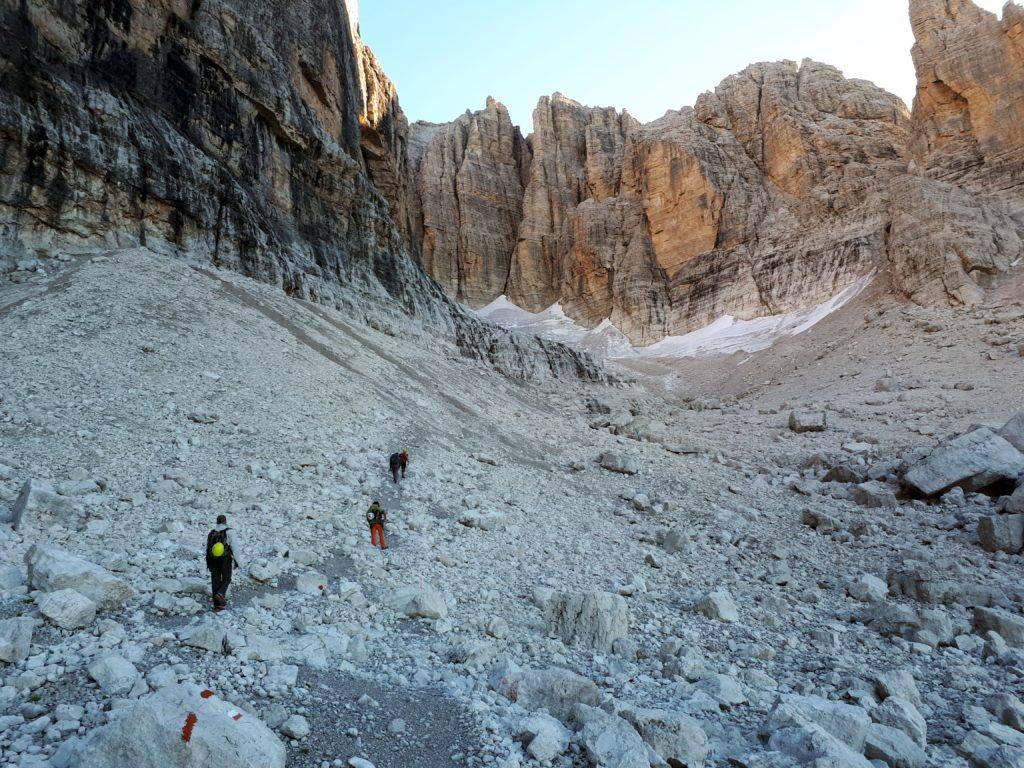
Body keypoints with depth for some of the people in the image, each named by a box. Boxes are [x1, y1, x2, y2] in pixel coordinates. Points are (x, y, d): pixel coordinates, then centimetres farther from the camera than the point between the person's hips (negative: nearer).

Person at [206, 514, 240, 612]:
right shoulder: (228, 532, -10)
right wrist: (236, 560, -4)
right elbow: (234, 547, -14)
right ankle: (221, 594, -10)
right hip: (225, 561, -4)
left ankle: (217, 604, 11)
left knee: (215, 581, 10)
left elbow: (207, 549, 8)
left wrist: (207, 563, 18)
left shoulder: (210, 534, 4)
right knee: (226, 579, 15)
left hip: (213, 561, 4)